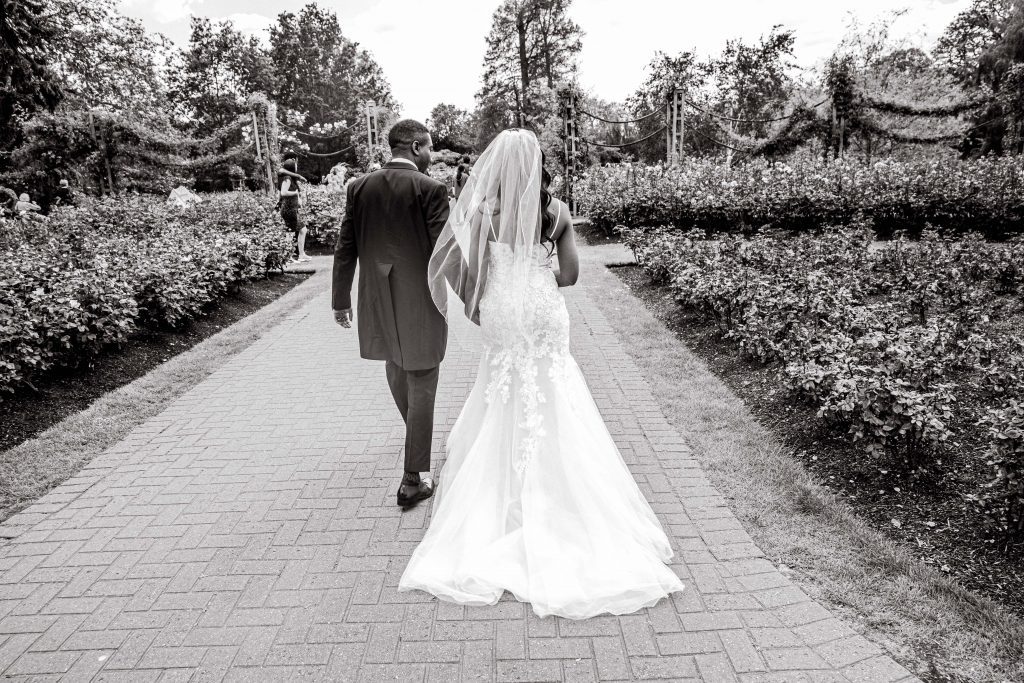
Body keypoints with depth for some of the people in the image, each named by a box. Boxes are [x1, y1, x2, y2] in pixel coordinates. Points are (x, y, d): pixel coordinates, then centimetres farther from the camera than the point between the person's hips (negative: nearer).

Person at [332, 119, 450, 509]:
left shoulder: (359, 188, 2)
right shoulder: (430, 188, -13)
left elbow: (345, 249, 4)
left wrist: (341, 300, 12)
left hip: (379, 302, 5)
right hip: (422, 304, -5)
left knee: (398, 376, 26)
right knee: (421, 388, 5)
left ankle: (419, 439, 50)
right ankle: (414, 479, 11)